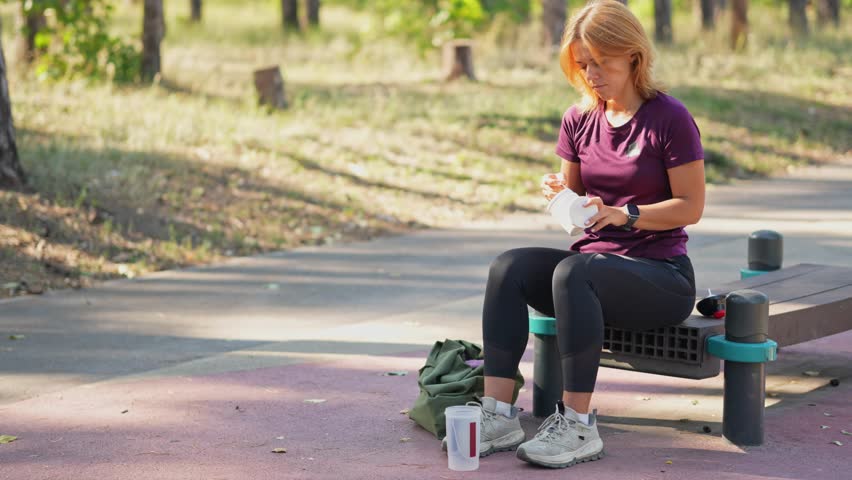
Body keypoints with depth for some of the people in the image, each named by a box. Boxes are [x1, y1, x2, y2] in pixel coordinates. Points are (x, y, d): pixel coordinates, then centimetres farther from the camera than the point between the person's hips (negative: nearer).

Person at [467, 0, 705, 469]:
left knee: (573, 270, -35)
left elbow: (691, 206, -10)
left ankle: (577, 426, -33)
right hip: (596, 263, 6)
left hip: (661, 274, -6)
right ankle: (498, 414, -27)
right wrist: (559, 194, -6)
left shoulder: (669, 118, -8)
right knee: (509, 267, -21)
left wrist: (619, 214, -22)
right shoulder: (579, 119, 10)